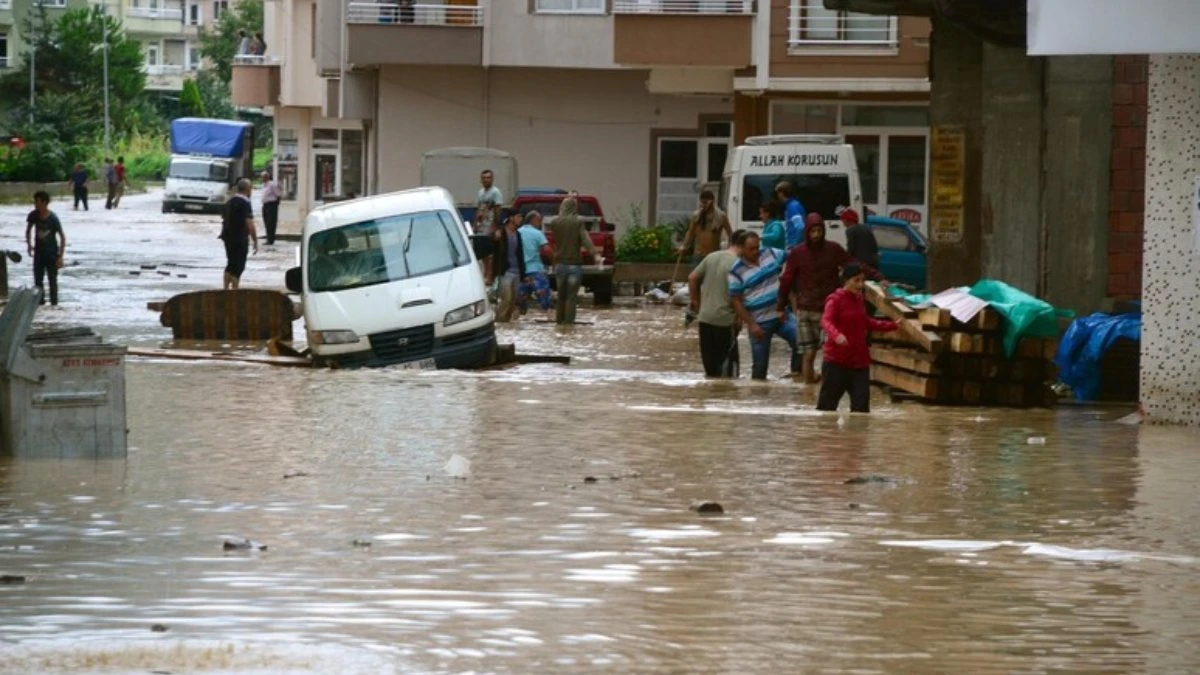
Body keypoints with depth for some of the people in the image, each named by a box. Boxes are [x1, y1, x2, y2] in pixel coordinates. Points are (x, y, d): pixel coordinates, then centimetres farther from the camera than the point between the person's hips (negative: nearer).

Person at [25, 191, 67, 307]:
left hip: (52, 252, -4)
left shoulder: (53, 218, -22)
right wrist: (29, 245, 3)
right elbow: (28, 230, 9)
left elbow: (62, 237, -15)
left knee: (52, 279, 1)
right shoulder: (33, 216, -12)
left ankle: (54, 302, 8)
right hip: (38, 252, 4)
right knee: (38, 279, 7)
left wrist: (60, 256, -18)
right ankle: (39, 301, 20)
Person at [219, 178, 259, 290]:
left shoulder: (230, 201, 9)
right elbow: (249, 224, -20)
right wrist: (255, 241, -16)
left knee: (230, 264, 18)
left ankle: (226, 288, 21)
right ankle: (234, 290, -3)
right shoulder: (245, 203, -16)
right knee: (238, 266, -2)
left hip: (228, 238, 8)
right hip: (240, 239, -8)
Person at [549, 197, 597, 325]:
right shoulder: (578, 222, -7)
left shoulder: (555, 223, 3)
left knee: (561, 295, 15)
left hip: (560, 263, 4)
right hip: (574, 264, -4)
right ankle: (569, 321, -8)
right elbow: (586, 239, -18)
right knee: (571, 296, -3)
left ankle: (559, 320, 18)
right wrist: (595, 254, -27)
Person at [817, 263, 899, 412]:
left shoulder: (858, 299, 12)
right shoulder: (835, 299, -10)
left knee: (861, 405, -1)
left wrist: (892, 326, 30)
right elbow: (826, 321, -27)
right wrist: (836, 335, -48)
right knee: (827, 404, -1)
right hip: (836, 361, -6)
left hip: (860, 360, 6)